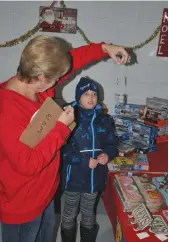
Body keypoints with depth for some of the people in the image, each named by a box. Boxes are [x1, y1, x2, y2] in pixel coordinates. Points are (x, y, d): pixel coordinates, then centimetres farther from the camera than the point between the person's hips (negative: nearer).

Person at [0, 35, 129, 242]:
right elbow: (27, 164, -32)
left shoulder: (36, 84, -9)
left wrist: (104, 48, -1)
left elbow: (72, 59, 4)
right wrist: (61, 127, -28)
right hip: (22, 202, -8)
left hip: (45, 190, 8)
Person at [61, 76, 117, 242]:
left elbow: (111, 144, 6)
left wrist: (107, 155, -15)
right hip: (74, 176, -3)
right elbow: (63, 149, -18)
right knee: (69, 213, 17)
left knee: (88, 213, 22)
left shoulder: (104, 119, 0)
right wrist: (84, 160, -24)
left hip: (95, 176, 3)